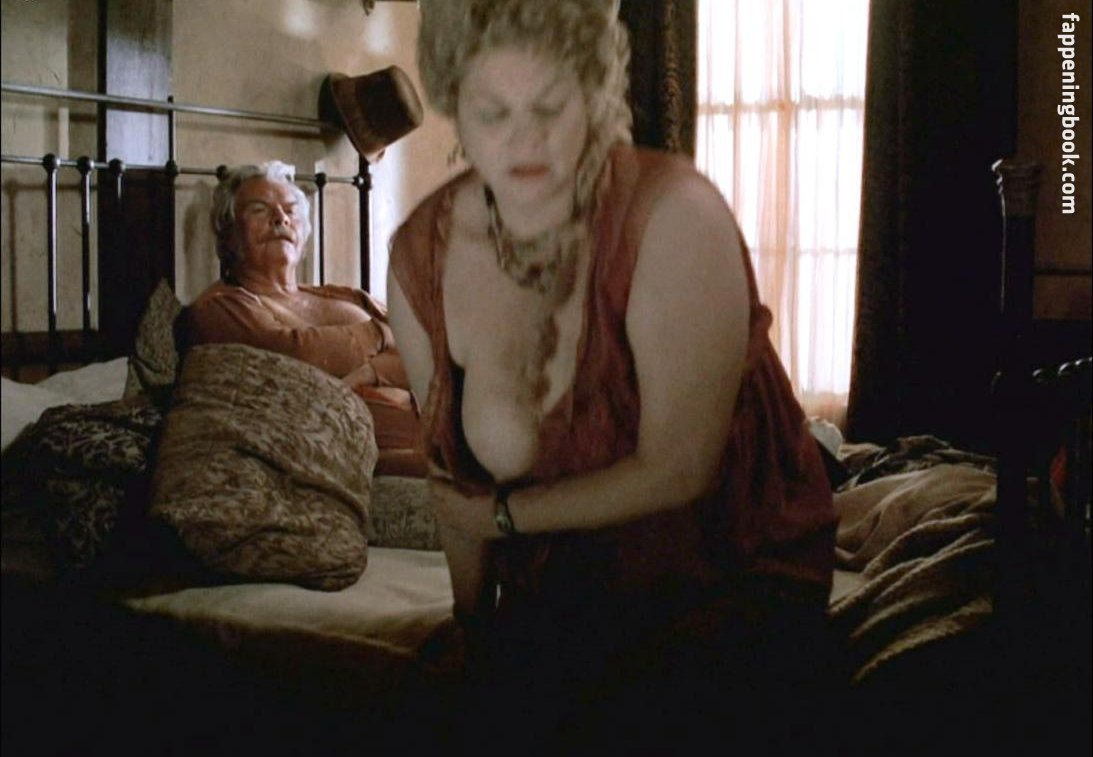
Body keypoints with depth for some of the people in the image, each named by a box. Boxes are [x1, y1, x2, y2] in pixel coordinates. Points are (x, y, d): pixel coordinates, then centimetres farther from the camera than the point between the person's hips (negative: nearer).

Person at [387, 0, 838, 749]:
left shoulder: (674, 214, -21)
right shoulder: (420, 257, -6)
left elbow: (675, 471, -20)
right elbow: (455, 473, 5)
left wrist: (506, 513, -9)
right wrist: (472, 621, 8)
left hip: (728, 573, -3)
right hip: (563, 587, 4)